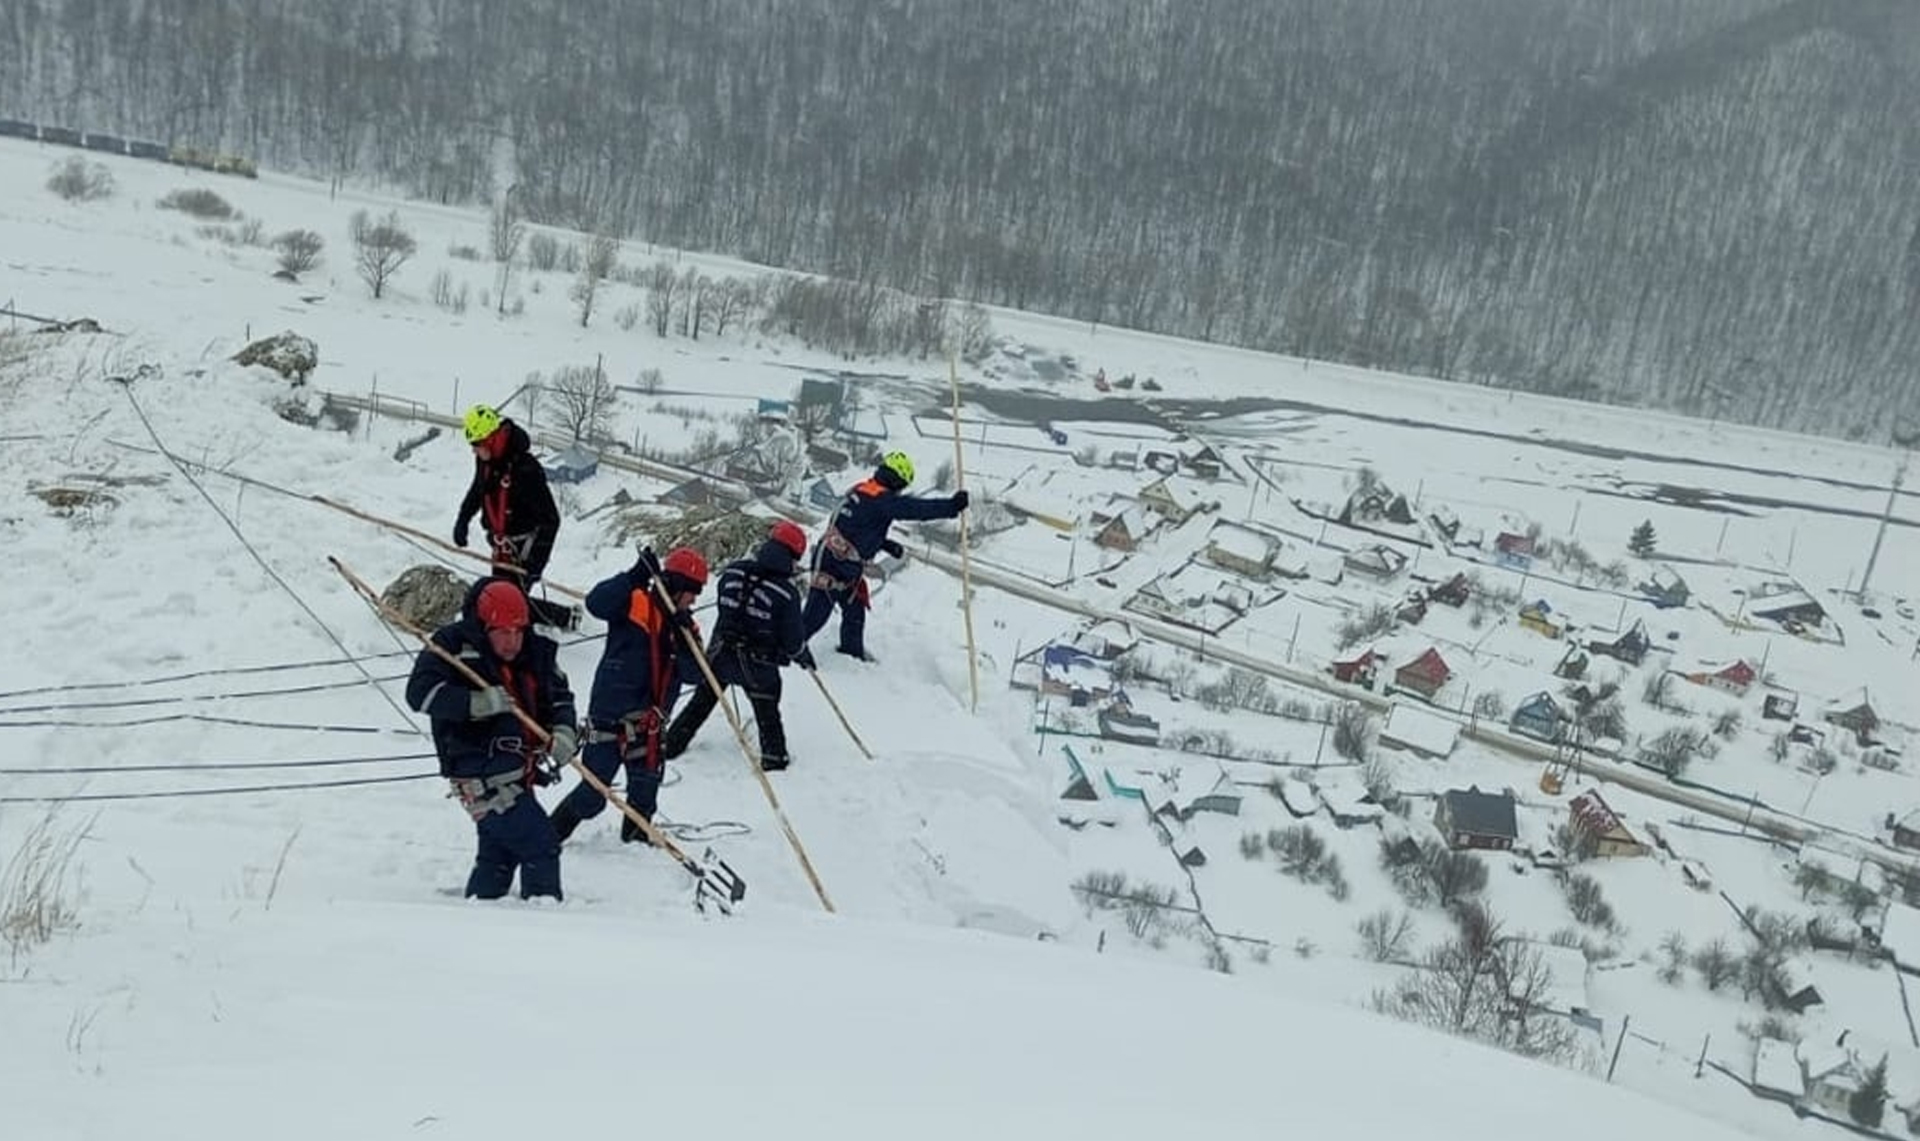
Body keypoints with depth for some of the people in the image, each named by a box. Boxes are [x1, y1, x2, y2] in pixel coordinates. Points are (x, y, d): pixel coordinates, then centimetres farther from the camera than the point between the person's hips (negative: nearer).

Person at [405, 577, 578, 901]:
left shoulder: (535, 652, 6)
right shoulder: (453, 647, -11)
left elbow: (559, 695, 15)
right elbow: (420, 692, -19)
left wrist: (563, 730, -6)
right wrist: (478, 703, -28)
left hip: (516, 774, 8)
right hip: (481, 775, -8)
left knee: (499, 855, 21)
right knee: (540, 849, -11)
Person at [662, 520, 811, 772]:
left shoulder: (734, 571, -6)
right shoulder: (787, 592, -19)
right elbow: (792, 638, -13)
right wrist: (804, 657, 7)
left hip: (720, 652, 4)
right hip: (758, 663, -4)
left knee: (702, 700, 20)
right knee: (767, 710, 18)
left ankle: (671, 744, 27)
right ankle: (773, 755, 23)